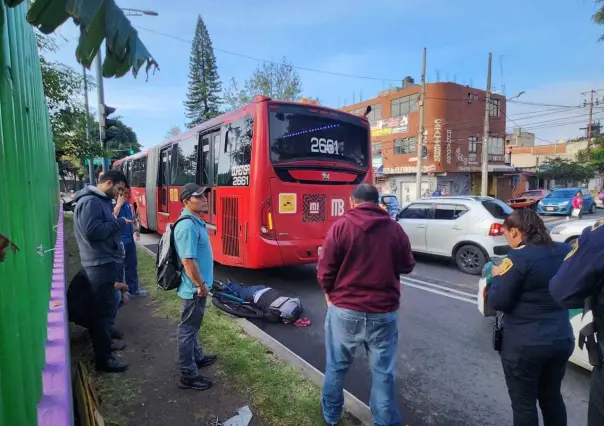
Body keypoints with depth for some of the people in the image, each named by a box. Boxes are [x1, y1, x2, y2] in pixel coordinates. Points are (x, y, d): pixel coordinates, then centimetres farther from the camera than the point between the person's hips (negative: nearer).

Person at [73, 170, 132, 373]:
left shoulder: (101, 200, 14)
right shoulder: (90, 201, -18)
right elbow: (93, 231, -27)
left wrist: (117, 222, 3)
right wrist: (119, 222, -18)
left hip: (106, 262, 11)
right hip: (100, 264, -10)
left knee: (105, 308, 20)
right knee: (102, 310, -1)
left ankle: (104, 344, 35)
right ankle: (103, 358, 10)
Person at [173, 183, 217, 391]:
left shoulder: (196, 222, 7)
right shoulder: (187, 226, -26)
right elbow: (188, 260, -28)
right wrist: (201, 285, -20)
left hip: (196, 287, 10)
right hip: (193, 289, -10)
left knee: (193, 326, 25)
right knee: (188, 329, 4)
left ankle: (197, 357, 43)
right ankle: (188, 375, 18)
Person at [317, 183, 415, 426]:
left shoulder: (340, 227, -9)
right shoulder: (395, 228, -2)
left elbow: (325, 271, -8)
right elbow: (407, 266, 9)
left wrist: (330, 294, 10)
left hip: (345, 310, -1)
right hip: (384, 312, 1)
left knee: (336, 367, 18)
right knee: (383, 372, 14)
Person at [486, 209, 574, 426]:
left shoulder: (519, 258, -21)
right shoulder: (565, 251, 0)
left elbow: (497, 301, -18)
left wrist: (496, 277, -2)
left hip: (524, 344, -7)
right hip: (562, 339, 7)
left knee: (523, 404, 11)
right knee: (552, 397, 25)